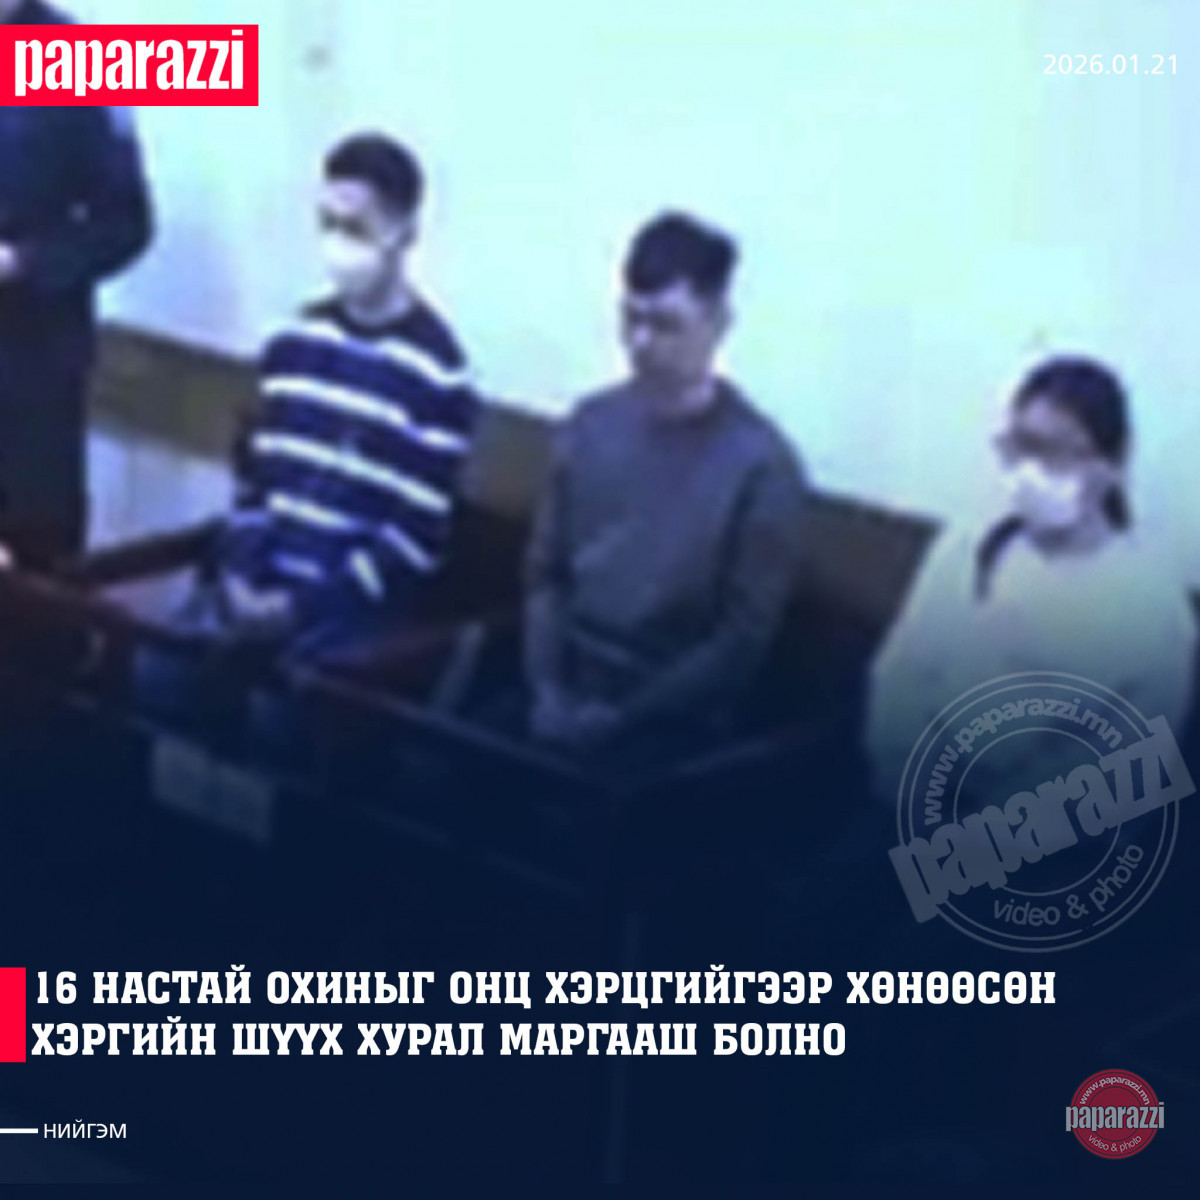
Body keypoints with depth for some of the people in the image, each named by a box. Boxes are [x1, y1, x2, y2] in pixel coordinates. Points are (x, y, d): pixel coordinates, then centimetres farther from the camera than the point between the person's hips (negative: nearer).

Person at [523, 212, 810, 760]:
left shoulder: (762, 465, -9)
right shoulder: (592, 423, 7)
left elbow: (742, 641, -9)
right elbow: (545, 574, 11)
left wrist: (618, 722, -15)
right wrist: (548, 690, -5)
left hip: (669, 726, -5)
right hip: (566, 698, 5)